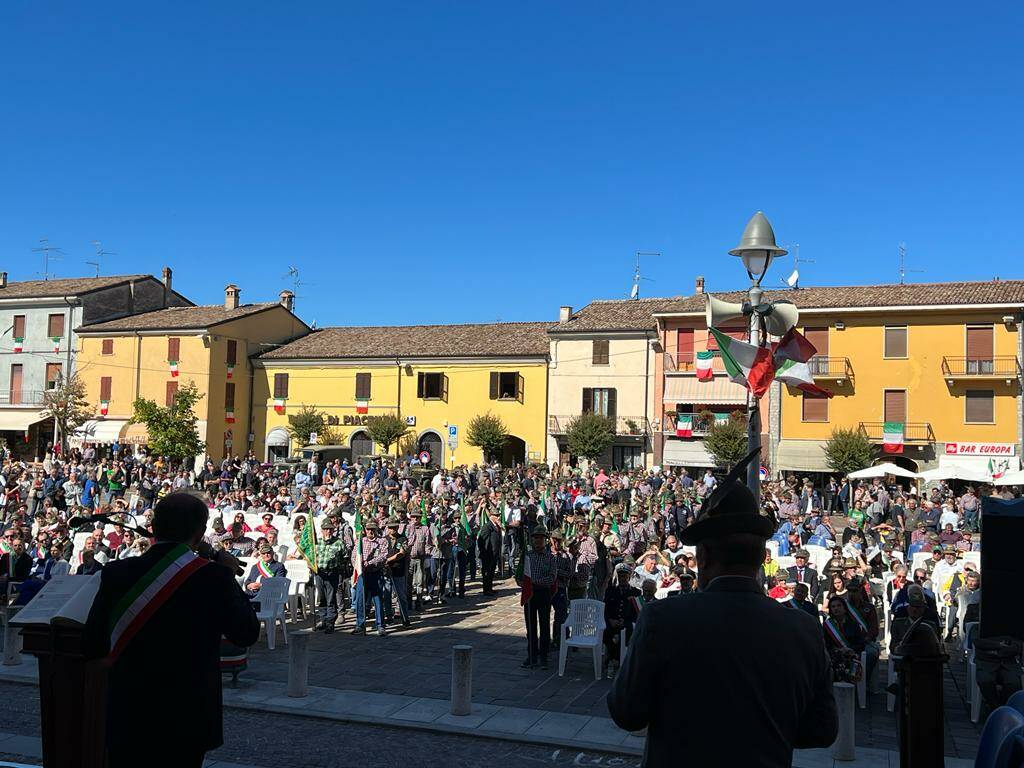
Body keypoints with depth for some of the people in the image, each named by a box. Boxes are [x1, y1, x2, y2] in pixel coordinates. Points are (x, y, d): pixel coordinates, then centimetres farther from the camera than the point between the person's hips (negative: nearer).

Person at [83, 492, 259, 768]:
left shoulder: (116, 573, -6)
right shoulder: (213, 576, -15)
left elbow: (92, 647, -1)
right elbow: (247, 634, -5)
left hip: (126, 717, 2)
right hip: (187, 718, -2)